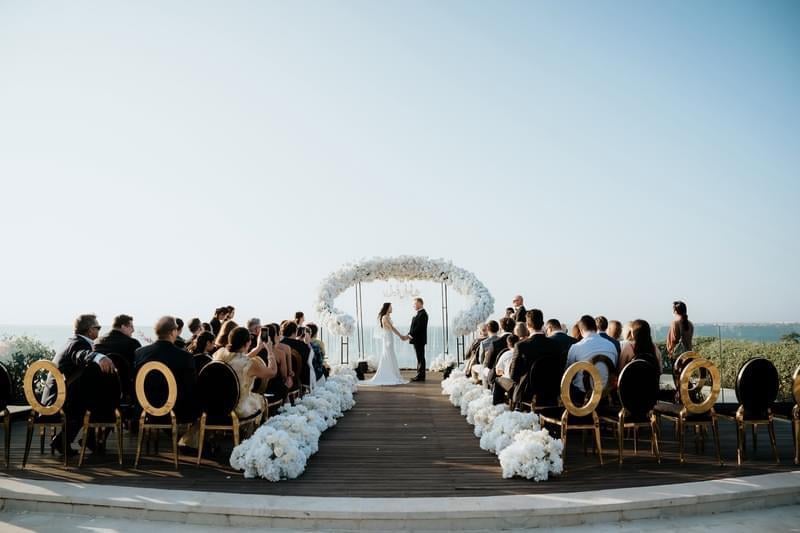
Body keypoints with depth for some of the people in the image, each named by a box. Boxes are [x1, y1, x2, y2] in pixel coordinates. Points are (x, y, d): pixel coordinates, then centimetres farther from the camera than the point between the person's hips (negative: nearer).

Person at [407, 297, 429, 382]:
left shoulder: (422, 314, -15)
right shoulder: (419, 313, 16)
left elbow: (418, 327, -21)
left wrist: (410, 335, -19)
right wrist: (409, 335, 5)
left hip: (419, 340, -10)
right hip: (417, 339, 10)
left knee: (420, 358, -5)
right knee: (420, 358, 12)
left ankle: (420, 376, -1)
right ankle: (420, 375, 17)